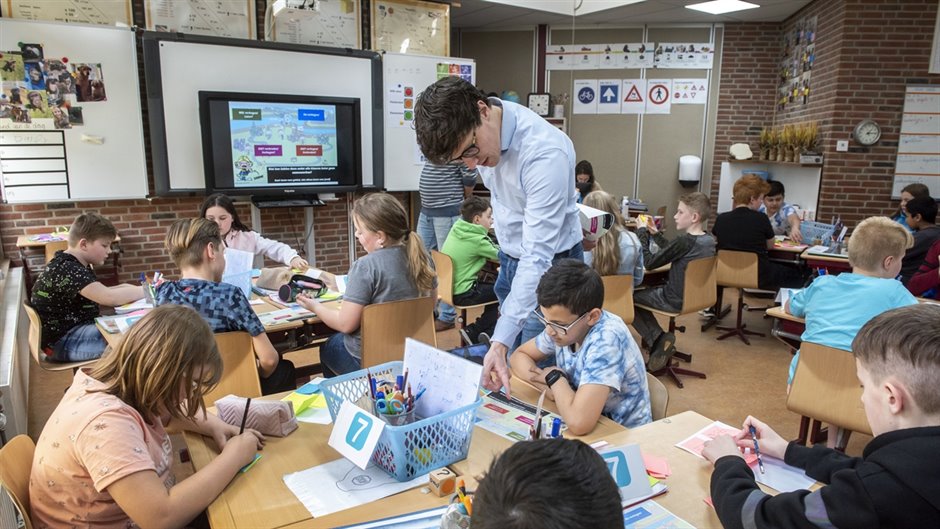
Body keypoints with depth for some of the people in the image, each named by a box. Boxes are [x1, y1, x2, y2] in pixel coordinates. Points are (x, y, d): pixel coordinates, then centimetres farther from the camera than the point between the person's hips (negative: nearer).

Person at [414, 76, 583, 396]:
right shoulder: (476, 134, -8)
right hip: (510, 258, 7)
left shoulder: (545, 153, -32)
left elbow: (537, 256, -34)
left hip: (549, 265, -7)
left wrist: (501, 341, -39)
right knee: (509, 372, 15)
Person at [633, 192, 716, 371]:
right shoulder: (709, 241, 1)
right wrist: (655, 234, 11)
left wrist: (642, 232, -10)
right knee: (641, 294, 26)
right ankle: (660, 341, 15)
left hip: (675, 301, -9)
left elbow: (649, 263, -19)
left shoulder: (684, 241, -25)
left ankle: (657, 339, -4)